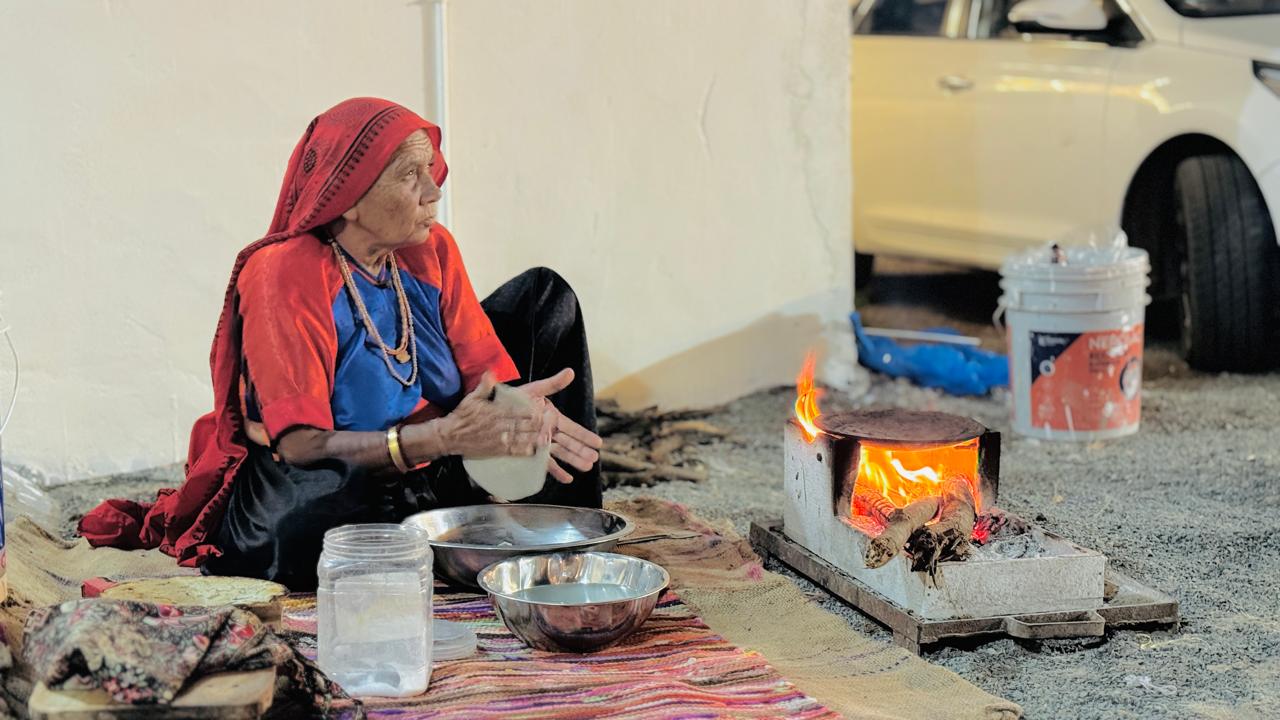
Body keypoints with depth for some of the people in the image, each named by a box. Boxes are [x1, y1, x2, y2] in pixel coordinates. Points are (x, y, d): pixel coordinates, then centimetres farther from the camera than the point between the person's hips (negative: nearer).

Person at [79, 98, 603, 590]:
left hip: (427, 475, 7)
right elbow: (300, 446, -30)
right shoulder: (284, 276, -23)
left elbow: (489, 373, -4)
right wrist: (442, 436, -41)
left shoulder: (430, 250, -4)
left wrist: (520, 406, -31)